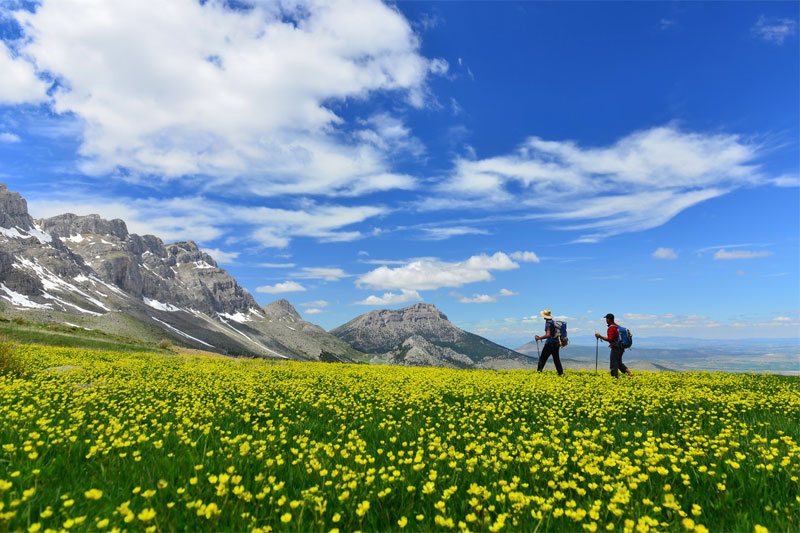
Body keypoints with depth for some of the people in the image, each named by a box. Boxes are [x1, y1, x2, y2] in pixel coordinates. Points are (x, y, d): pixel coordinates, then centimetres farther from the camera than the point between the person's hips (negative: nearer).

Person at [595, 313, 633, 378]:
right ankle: (627, 371, 5)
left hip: (615, 348, -9)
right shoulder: (618, 326, 13)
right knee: (619, 363, 20)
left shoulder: (611, 328, -15)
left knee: (614, 365, -3)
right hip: (621, 348, 9)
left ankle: (614, 377, -2)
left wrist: (600, 336, -18)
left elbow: (610, 339, -22)